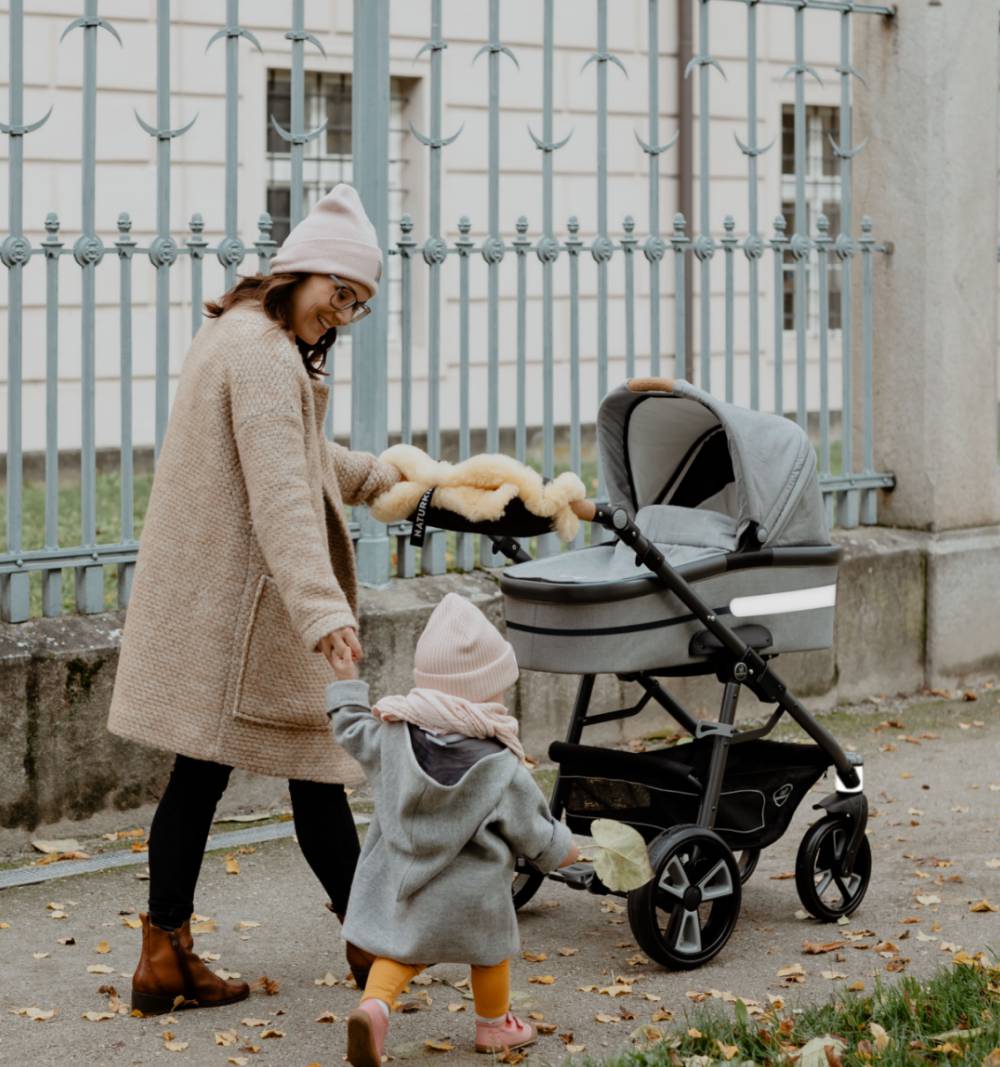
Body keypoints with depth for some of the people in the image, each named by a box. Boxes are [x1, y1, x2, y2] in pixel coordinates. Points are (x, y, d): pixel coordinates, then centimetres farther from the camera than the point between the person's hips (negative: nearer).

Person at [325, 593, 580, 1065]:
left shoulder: (393, 738, -12)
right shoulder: (505, 772, -20)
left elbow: (351, 729, 8)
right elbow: (537, 835, -10)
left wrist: (344, 680, 25)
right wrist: (563, 849, 13)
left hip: (398, 880, 3)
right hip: (470, 895, -2)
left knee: (400, 950, 16)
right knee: (491, 947, 21)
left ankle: (374, 1006, -11)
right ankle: (494, 1025, 39)